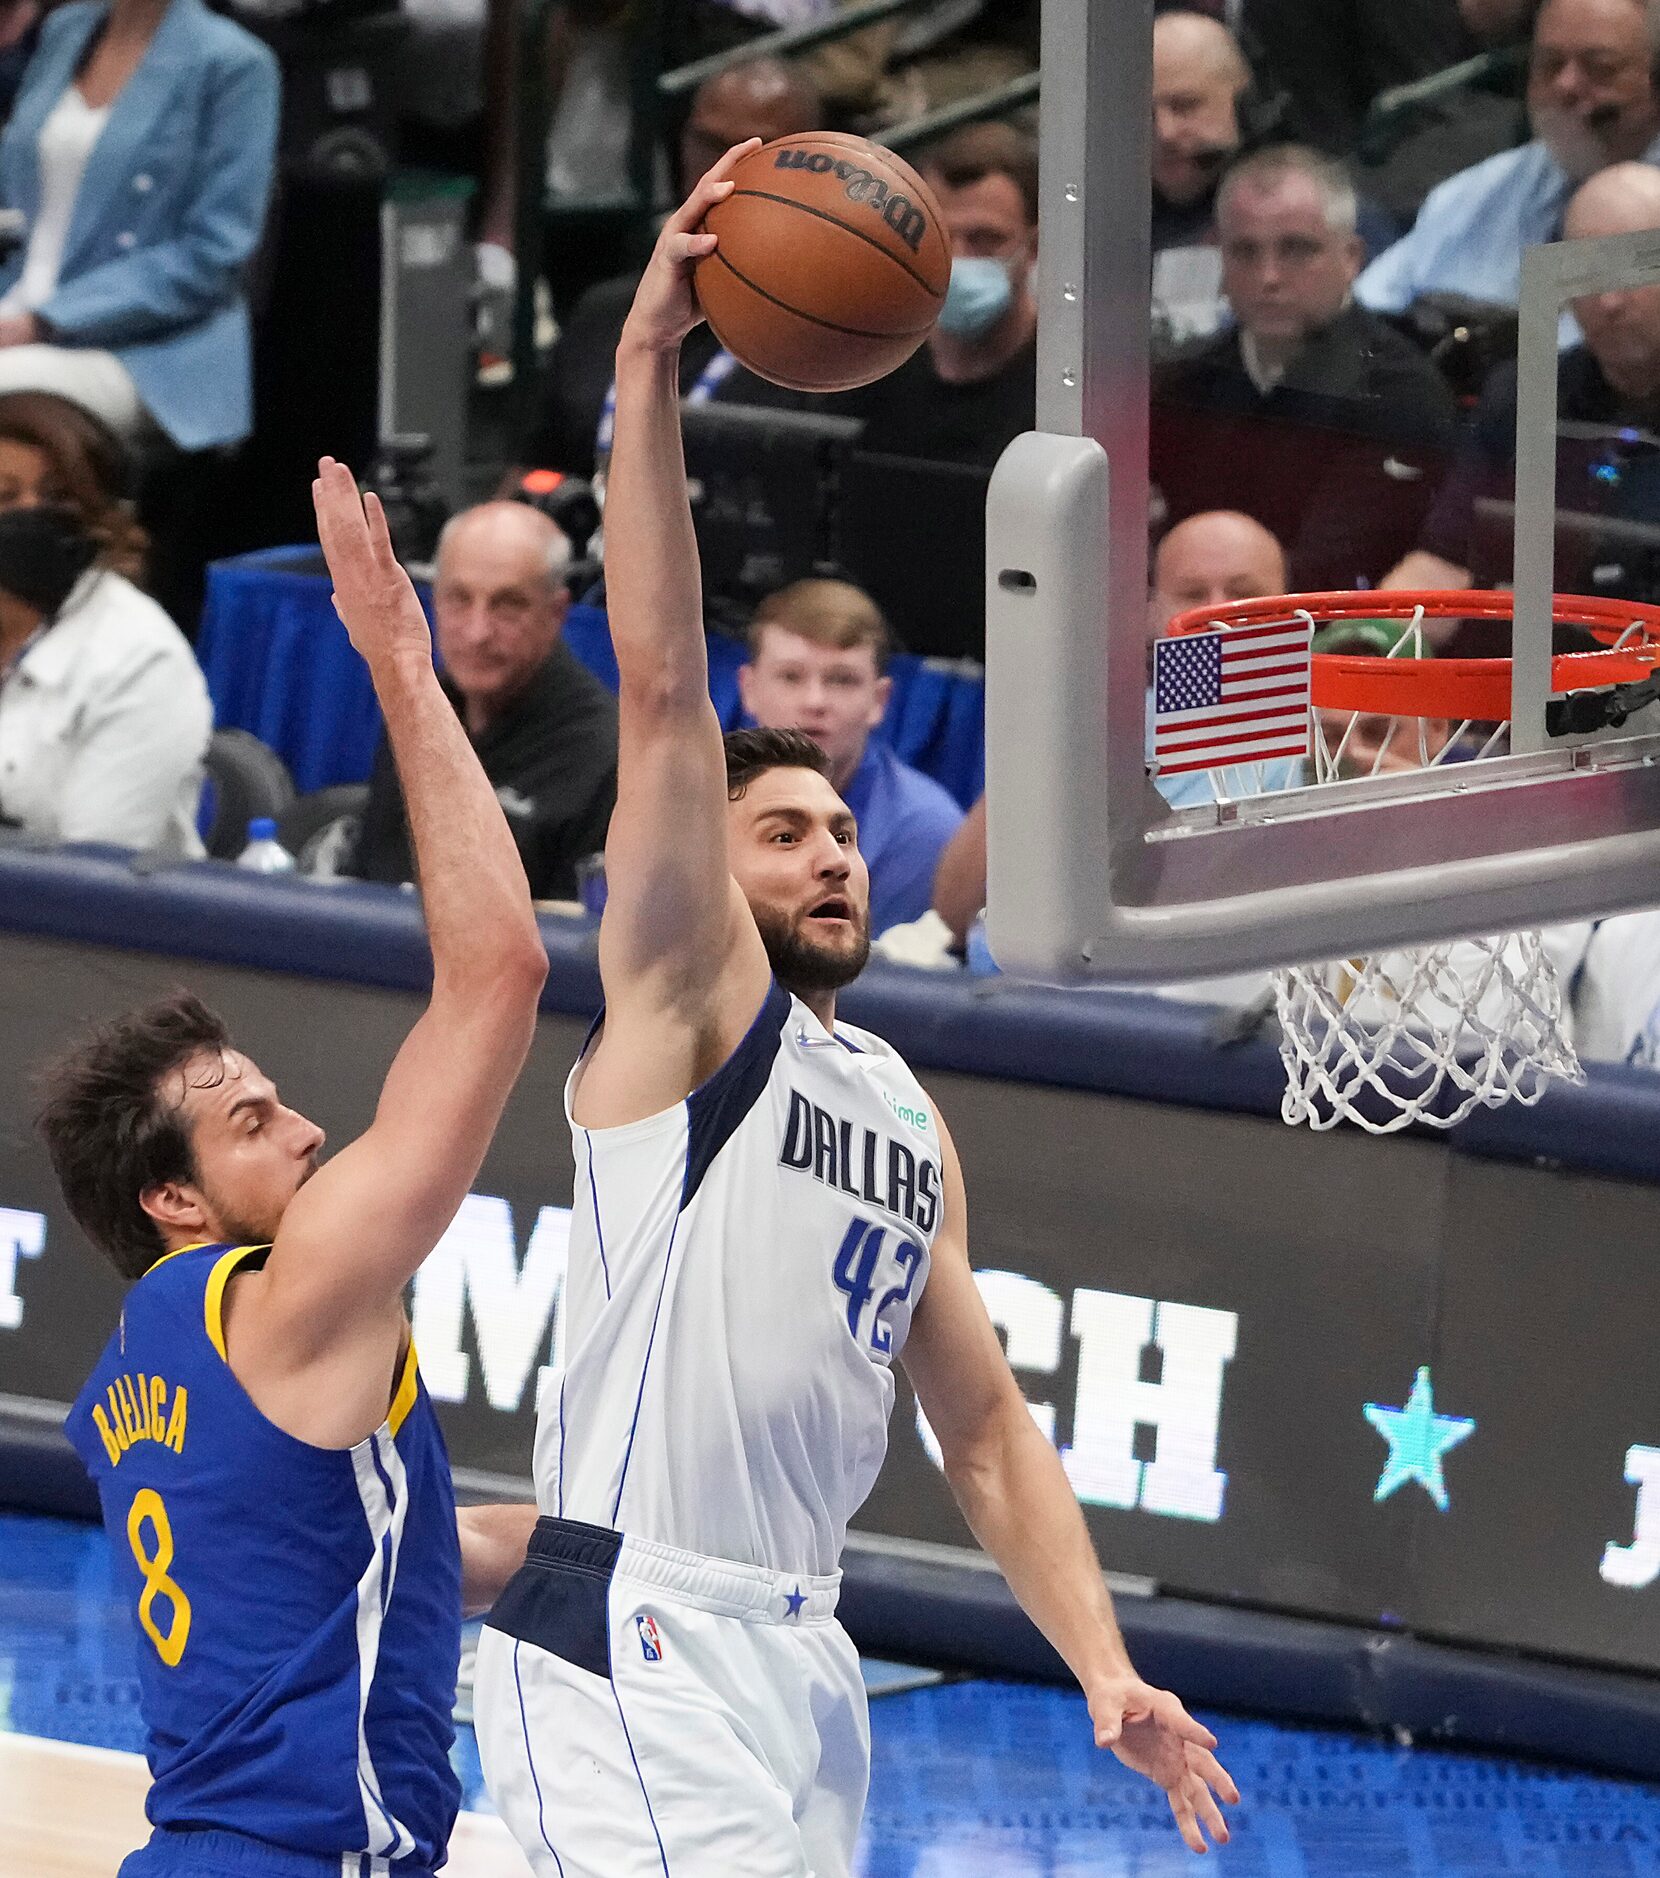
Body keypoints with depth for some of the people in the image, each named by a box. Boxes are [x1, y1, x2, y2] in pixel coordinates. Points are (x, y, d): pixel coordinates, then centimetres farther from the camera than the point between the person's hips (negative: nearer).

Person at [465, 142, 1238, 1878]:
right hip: (626, 1636, -8)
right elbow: (661, 687, -11)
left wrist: (1105, 1672, 9)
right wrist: (648, 367, -19)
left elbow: (986, 1432, 21)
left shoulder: (913, 1121, 21)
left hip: (795, 1654, 8)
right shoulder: (685, 1000, 1)